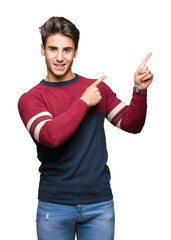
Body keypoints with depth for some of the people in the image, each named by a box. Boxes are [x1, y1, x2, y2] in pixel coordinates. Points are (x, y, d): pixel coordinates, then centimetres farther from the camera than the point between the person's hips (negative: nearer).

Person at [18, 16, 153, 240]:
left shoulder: (98, 88, 6)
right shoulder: (30, 99, -3)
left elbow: (132, 124, 8)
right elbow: (51, 136, -21)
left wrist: (139, 90, -7)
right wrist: (84, 102, -13)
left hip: (100, 204, 2)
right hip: (54, 206, -2)